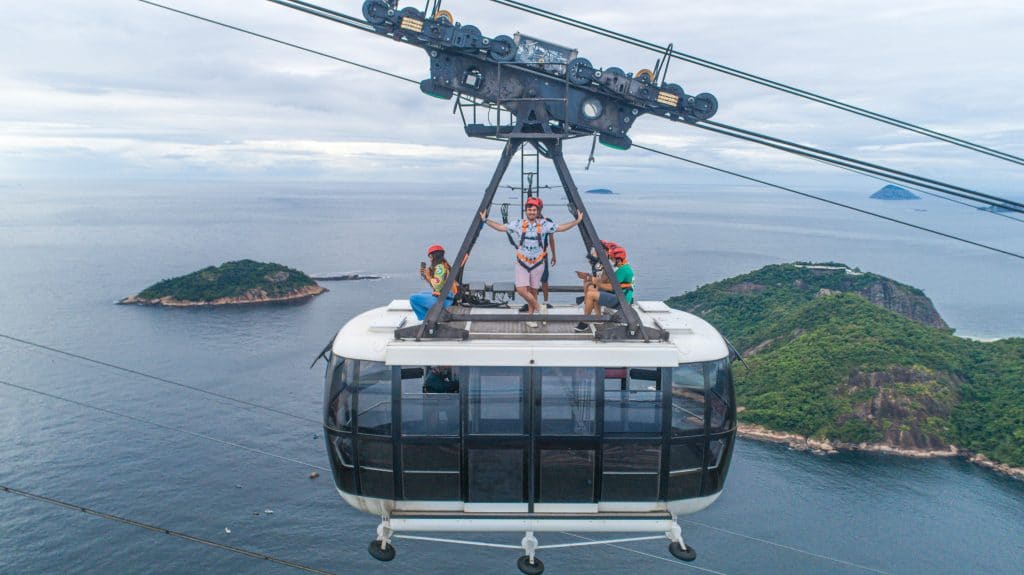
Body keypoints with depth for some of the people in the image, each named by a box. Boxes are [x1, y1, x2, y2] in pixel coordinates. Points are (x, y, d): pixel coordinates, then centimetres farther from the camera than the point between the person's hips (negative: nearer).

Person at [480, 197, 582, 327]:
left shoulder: (544, 224, -1)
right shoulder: (518, 224, -1)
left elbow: (561, 227, 3)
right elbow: (501, 227, 4)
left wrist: (577, 221, -2)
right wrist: (485, 220, -1)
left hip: (537, 263, 0)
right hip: (522, 263, 0)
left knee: (533, 291, 7)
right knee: (521, 289, -13)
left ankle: (530, 316, 22)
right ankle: (537, 307, 11)